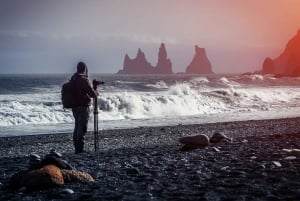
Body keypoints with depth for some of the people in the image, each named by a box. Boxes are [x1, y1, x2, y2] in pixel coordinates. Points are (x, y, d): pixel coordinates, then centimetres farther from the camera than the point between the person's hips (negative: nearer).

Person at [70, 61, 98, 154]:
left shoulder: (73, 79, 7)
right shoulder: (83, 79, -17)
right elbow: (92, 93, -19)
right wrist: (96, 93, 4)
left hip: (74, 107, 8)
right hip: (83, 107, -8)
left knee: (77, 127, 15)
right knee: (82, 128, -4)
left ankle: (77, 148, 18)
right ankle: (80, 148, -4)